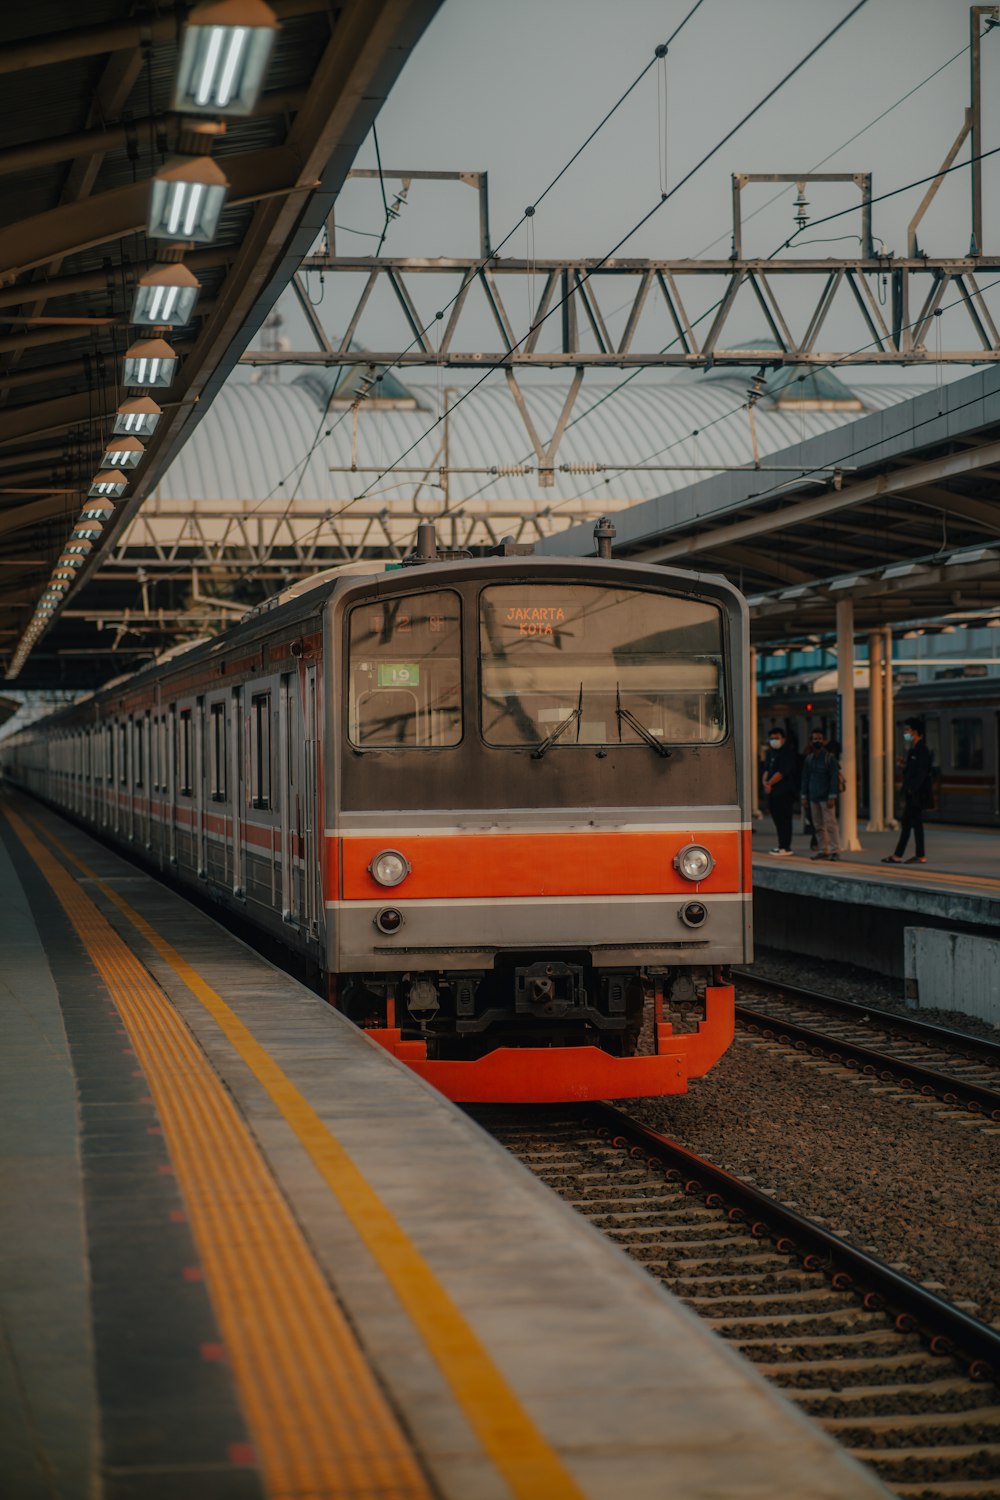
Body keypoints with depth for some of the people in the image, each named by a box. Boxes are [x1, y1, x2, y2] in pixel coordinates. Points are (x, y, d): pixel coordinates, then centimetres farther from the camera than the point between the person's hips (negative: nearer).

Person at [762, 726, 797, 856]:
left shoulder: (788, 752, -8)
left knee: (784, 819, -8)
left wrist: (770, 783, -12)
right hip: (772, 791, 8)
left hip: (784, 791, -8)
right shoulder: (770, 753, 18)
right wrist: (765, 781, -7)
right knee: (777, 819, 10)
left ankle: (785, 847, -9)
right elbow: (767, 769, 13)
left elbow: (782, 772, -15)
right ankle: (782, 845, 15)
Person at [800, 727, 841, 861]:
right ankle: (823, 850, 11)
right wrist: (804, 797, 9)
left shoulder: (830, 757, -4)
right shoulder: (809, 759, 11)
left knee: (830, 824, -9)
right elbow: (805, 778, 15)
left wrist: (832, 797, -14)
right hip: (813, 797, 5)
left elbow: (834, 778, -8)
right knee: (818, 825, 6)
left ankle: (835, 851, -7)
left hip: (826, 798, -5)